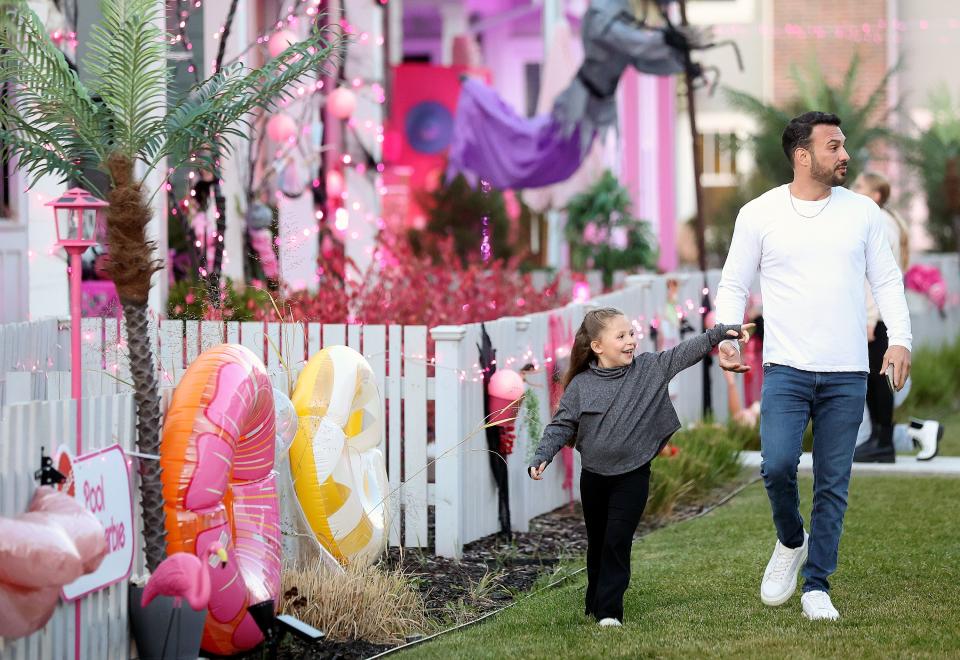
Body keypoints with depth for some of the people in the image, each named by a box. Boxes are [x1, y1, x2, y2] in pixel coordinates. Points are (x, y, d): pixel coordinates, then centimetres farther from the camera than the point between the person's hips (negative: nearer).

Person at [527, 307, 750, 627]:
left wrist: (721, 332, -13)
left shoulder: (651, 368, -2)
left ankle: (609, 611, -7)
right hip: (594, 477, 1)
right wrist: (541, 457, -12)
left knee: (618, 542, -9)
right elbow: (561, 426, 0)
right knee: (597, 543, 14)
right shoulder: (581, 385, -4)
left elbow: (687, 352, -4)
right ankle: (595, 605, 28)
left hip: (632, 476, -1)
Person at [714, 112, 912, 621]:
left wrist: (899, 339, -5)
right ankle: (791, 542, 13)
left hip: (847, 375, 2)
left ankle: (816, 585, 13)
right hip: (786, 369, -2)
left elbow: (887, 280, 10)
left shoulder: (862, 212, 7)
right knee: (777, 465, -17)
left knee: (833, 484, 2)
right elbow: (734, 284, 7)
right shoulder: (759, 214, 2)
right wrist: (725, 337, -10)